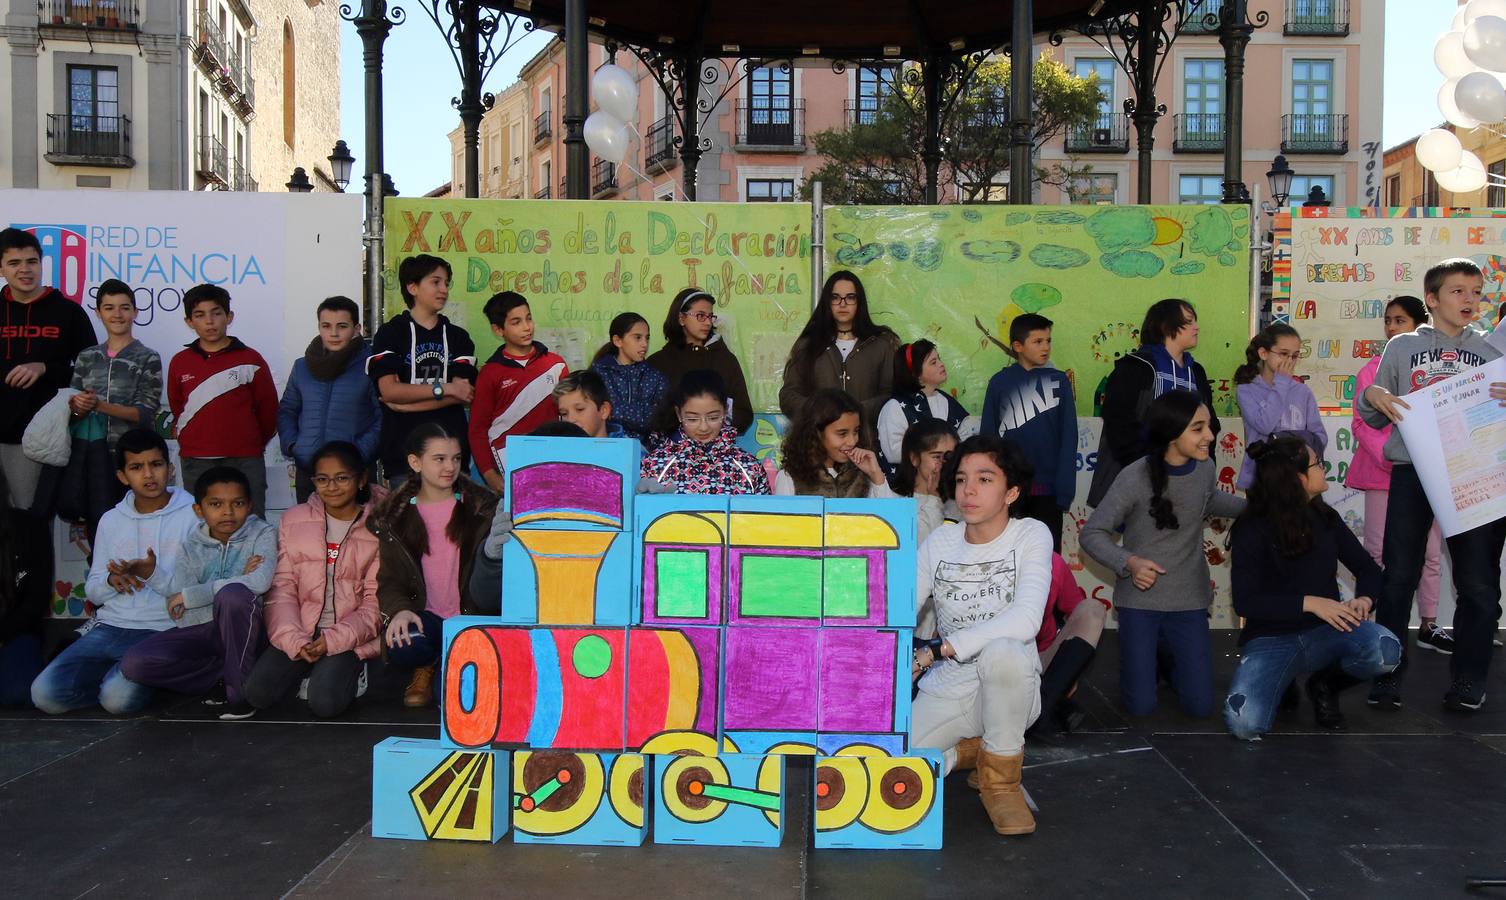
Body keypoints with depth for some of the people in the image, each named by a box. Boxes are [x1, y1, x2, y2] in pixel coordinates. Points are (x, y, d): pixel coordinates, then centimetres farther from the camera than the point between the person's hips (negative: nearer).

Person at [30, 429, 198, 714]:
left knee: (118, 698, -28)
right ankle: (114, 673, 8)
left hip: (161, 632, -5)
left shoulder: (194, 517, -2)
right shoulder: (111, 520, 14)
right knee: (44, 694, -14)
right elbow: (92, 591, 15)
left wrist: (154, 574, -23)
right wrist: (112, 580, -8)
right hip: (109, 626, 5)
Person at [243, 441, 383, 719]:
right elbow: (282, 587, 3)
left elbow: (376, 601, -4)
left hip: (350, 635, -3)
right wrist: (293, 639, -13)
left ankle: (349, 670, 8)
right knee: (257, 693, -18)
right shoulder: (293, 520, 9)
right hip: (299, 631, 3)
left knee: (324, 702, -24)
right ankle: (308, 671, 11)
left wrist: (334, 640, -16)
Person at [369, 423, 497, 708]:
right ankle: (426, 666, 10)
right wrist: (399, 610, -16)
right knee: (402, 648, -33)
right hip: (427, 616, 0)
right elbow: (389, 579, 4)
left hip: (471, 614, 1)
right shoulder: (394, 518, 7)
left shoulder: (483, 506, 5)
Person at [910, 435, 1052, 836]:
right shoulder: (939, 541, 5)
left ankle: (1001, 776, -11)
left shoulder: (1031, 535, -6)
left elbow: (1026, 620, -22)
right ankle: (967, 752, 12)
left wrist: (936, 649, -27)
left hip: (1010, 690, -3)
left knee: (1003, 651, -39)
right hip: (945, 693, 3)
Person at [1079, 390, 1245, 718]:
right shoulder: (1135, 478, -19)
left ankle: (1172, 655, 33)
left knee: (1200, 706, 3)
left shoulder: (1205, 469, -4)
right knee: (1141, 707, 0)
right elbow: (1092, 533, -12)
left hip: (1189, 601, 4)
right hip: (1139, 601, -4)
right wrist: (1128, 562, -28)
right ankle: (1143, 653, 31)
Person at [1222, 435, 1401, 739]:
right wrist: (1310, 602, -24)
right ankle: (1281, 679, 8)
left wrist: (1364, 599, -12)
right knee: (1244, 724, -29)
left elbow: (1368, 568, 10)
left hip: (1324, 633, 4)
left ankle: (1325, 685, 4)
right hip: (1271, 639, -3)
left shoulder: (1325, 517, 5)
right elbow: (1245, 601, -15)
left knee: (1386, 651, -31)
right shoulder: (1252, 529, -9)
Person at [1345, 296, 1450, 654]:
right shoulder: (1373, 370, -1)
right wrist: (1389, 456, -18)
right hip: (1384, 473, -2)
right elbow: (1361, 423, -4)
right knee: (1378, 552, 1)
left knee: (1430, 553, 9)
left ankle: (1428, 627, 20)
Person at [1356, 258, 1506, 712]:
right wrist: (1371, 395, -10)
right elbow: (1376, 419, 12)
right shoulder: (1403, 347, 8)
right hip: (1412, 472, -1)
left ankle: (1468, 680, 15)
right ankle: (1387, 675, 9)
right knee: (1398, 576, 1)